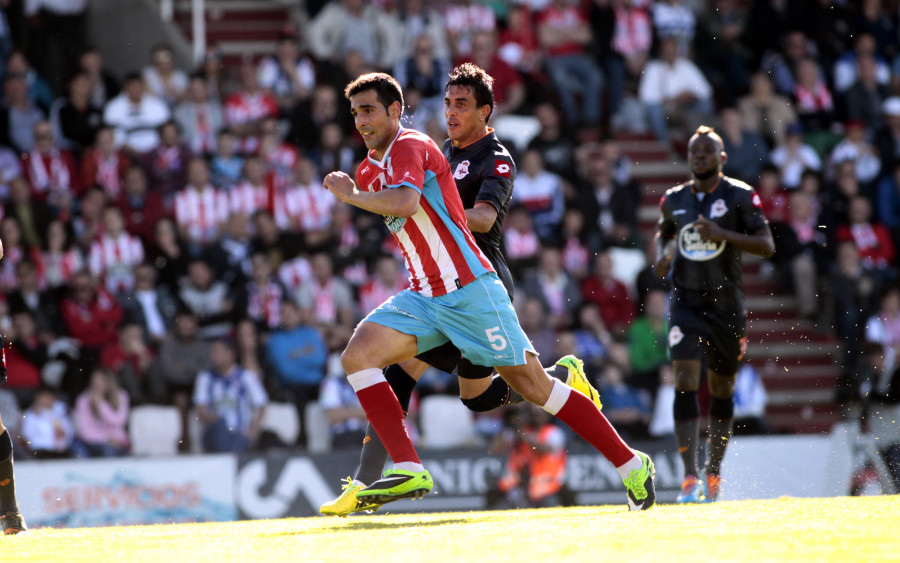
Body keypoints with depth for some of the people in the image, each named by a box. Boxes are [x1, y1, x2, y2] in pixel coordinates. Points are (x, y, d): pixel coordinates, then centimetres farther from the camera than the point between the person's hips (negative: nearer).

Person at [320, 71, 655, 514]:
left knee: (534, 386, -4)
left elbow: (404, 202, -29)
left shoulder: (408, 146, -10)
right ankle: (408, 470, -17)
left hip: (469, 290, -8)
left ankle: (631, 464, 7)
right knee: (357, 356, -13)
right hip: (423, 297, 8)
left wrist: (350, 194, -18)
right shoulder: (370, 170, 17)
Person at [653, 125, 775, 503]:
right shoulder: (674, 200, 7)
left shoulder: (740, 196, -5)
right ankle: (690, 476, -20)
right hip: (685, 301, 1)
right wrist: (662, 255, 4)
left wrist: (722, 234, -22)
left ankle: (713, 471, 27)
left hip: (726, 304, -1)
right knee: (685, 382, -16)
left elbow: (767, 245, -10)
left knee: (722, 388, 9)